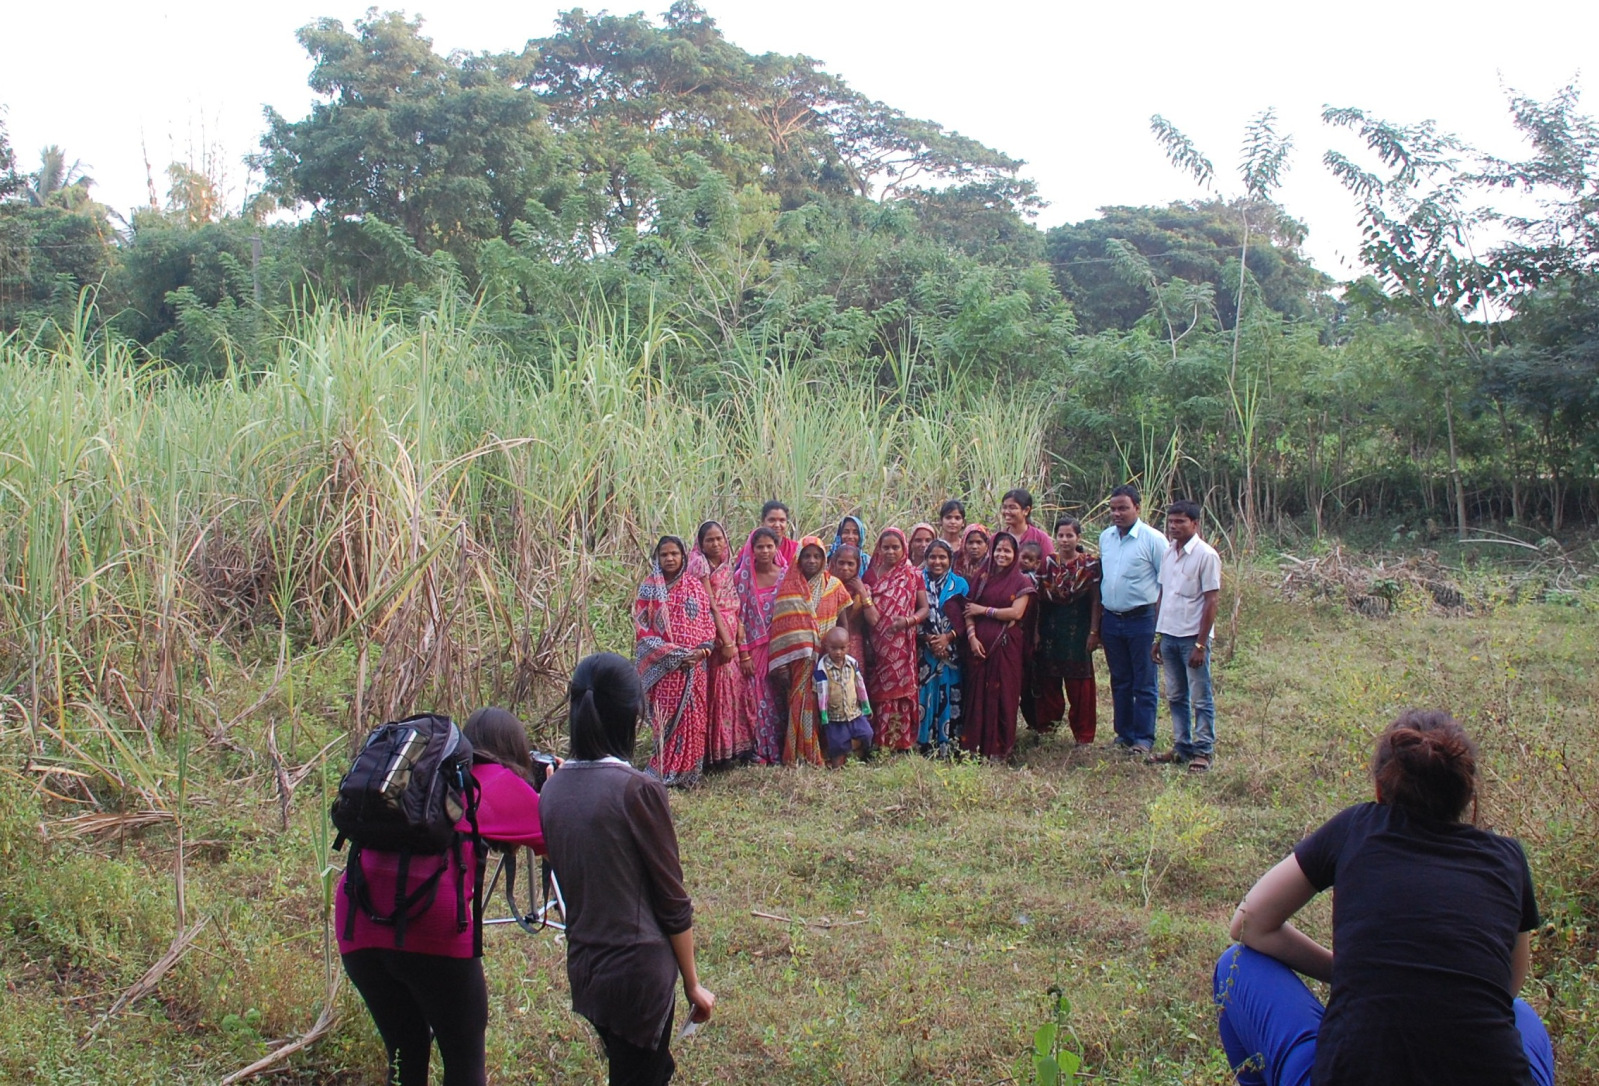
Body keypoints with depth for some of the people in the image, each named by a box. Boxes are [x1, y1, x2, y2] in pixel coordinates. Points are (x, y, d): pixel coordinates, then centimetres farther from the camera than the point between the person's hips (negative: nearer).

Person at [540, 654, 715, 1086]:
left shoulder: (553, 789, 0)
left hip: (582, 966, 6)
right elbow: (672, 902, -11)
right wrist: (692, 985, -1)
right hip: (638, 969, -6)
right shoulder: (638, 790, -18)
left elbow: (566, 874, 9)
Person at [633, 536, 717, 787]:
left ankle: (688, 772, 10)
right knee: (666, 719, -6)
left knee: (693, 718, 1)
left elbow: (708, 623, 9)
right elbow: (642, 628, -3)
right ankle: (665, 773, 1)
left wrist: (703, 650, -10)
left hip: (695, 665, 3)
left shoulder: (695, 587, 10)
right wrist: (672, 654, -13)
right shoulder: (650, 588, 2)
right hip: (663, 667, -3)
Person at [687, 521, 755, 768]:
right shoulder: (699, 563, -8)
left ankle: (733, 746, 17)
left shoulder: (726, 565, 15)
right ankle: (715, 751, 1)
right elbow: (710, 605, -14)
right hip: (712, 633, -7)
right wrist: (726, 641, -18)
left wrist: (739, 634, 0)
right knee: (716, 689, -5)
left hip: (729, 630, 7)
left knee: (734, 686, 9)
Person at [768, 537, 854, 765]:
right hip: (800, 659, -1)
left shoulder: (834, 586, 5)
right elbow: (780, 626, -1)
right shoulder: (788, 588, 3)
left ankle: (821, 755, 10)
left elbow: (844, 624, 8)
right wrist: (781, 663, -7)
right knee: (800, 706, 0)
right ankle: (798, 756, 6)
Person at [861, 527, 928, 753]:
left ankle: (902, 742, 2)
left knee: (901, 691, -3)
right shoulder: (871, 575, 10)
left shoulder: (913, 575, 7)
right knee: (880, 693, -2)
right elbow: (866, 611, 11)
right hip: (878, 646, 1)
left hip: (903, 646, -1)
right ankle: (880, 745, 1)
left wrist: (908, 620, -13)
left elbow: (924, 608, 4)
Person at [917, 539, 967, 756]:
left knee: (949, 695, -1)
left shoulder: (960, 584, 7)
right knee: (925, 694, -3)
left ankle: (948, 744, 5)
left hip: (951, 651, 1)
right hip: (924, 650, 0)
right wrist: (928, 639, -10)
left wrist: (947, 637, -11)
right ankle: (925, 744, 3)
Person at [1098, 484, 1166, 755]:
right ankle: (1123, 734, 22)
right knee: (1120, 682, 13)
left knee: (1144, 684, 2)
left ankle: (1144, 739, 9)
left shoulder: (1153, 539, -9)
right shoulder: (1105, 537, 9)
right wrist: (1097, 625, 14)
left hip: (1141, 620, -5)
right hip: (1111, 619, 5)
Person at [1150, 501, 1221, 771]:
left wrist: (1200, 644, -15)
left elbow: (1211, 601, -12)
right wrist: (1159, 636, 13)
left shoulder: (1205, 555, -11)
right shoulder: (1168, 553, 10)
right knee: (1175, 697, 13)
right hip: (1169, 636, 7)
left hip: (1193, 637, -7)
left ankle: (1203, 751, 9)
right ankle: (1182, 747, 22)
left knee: (1201, 699, 2)